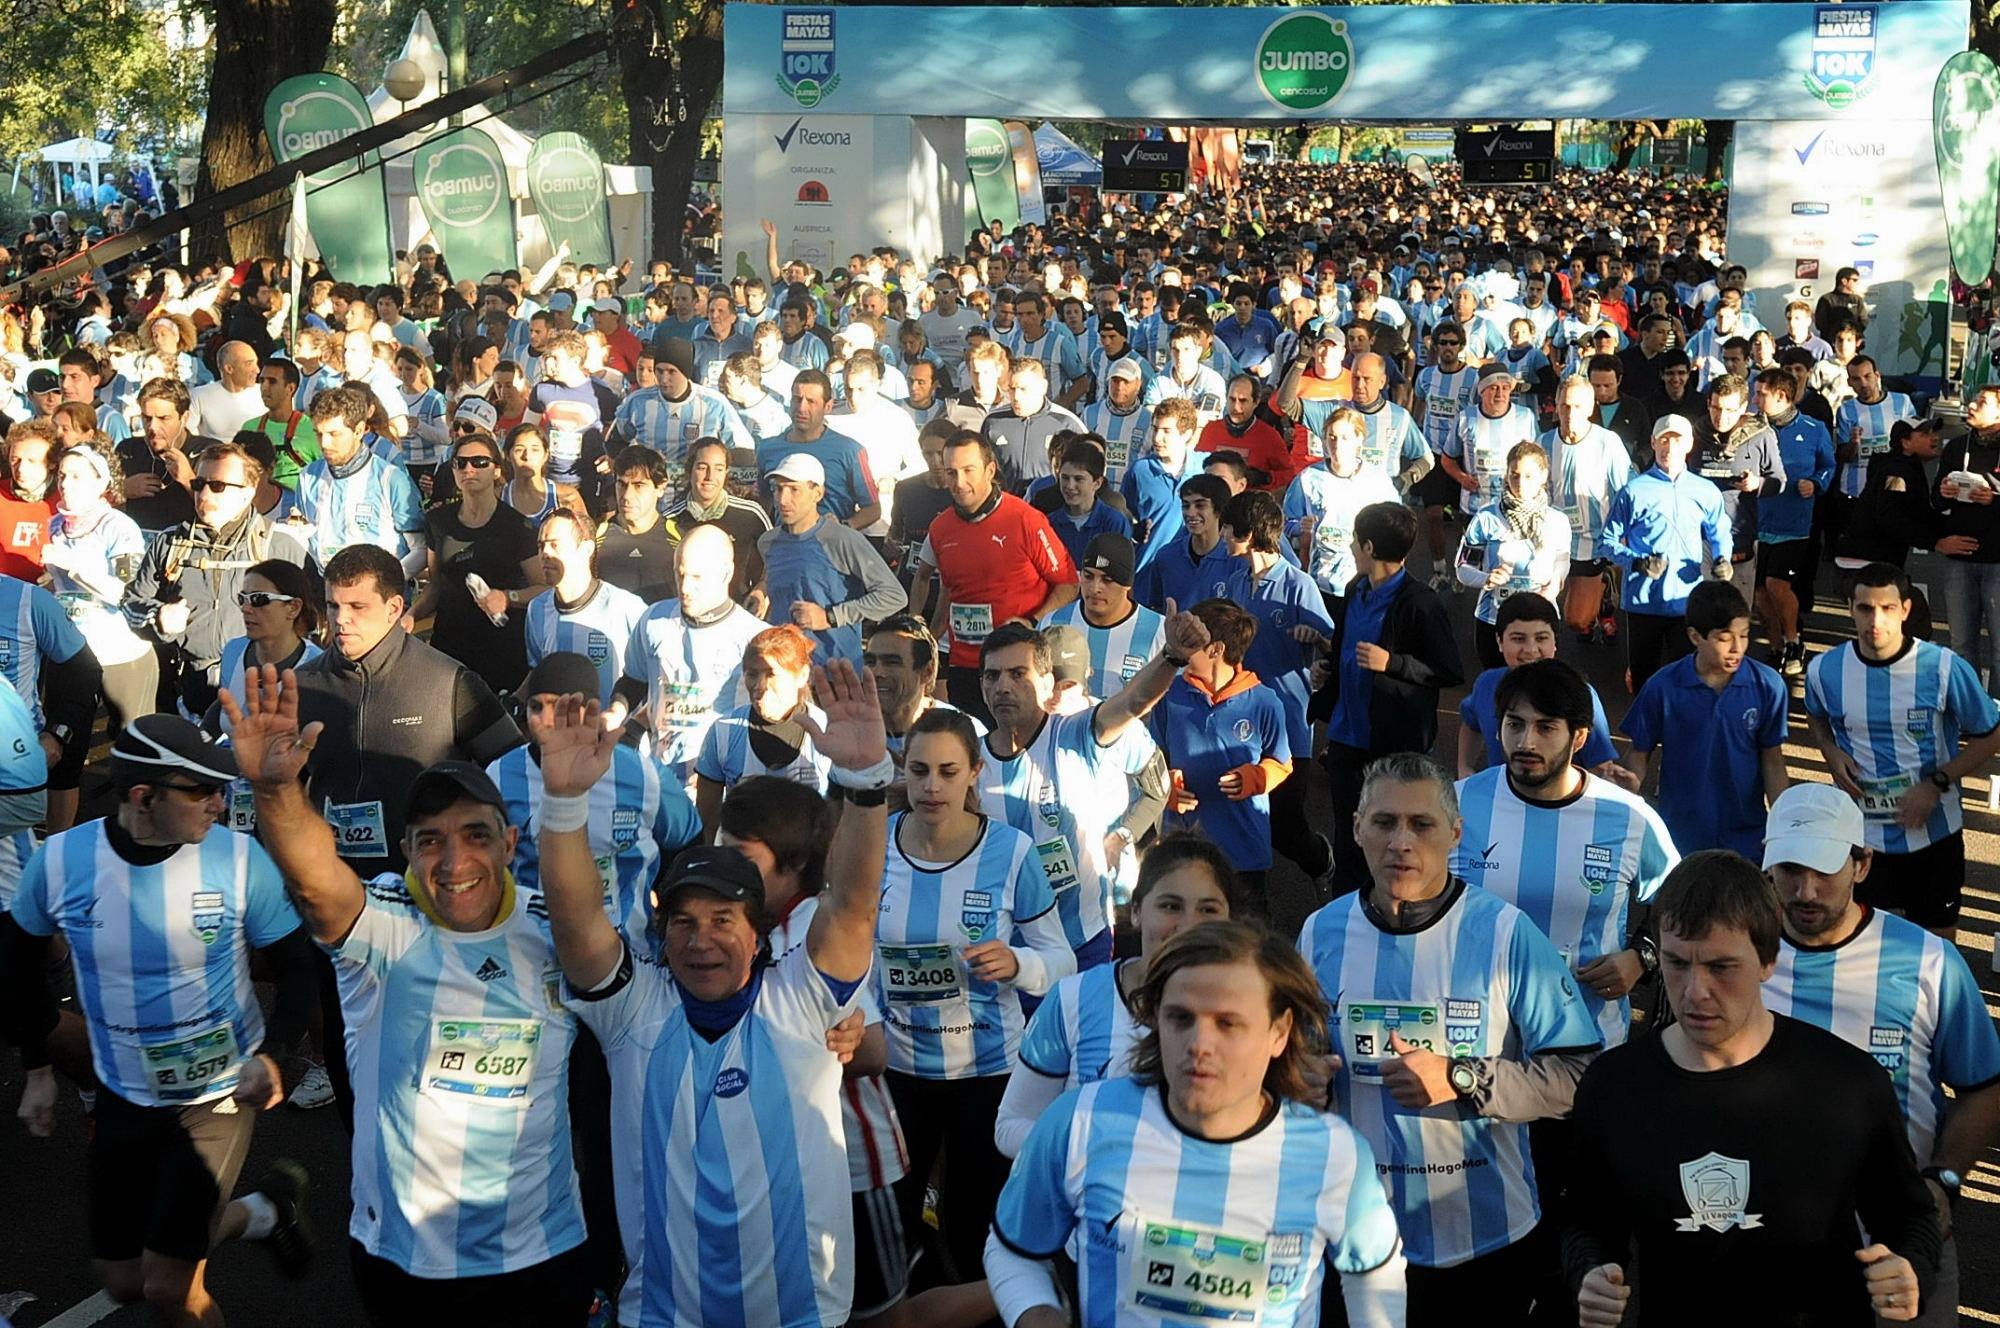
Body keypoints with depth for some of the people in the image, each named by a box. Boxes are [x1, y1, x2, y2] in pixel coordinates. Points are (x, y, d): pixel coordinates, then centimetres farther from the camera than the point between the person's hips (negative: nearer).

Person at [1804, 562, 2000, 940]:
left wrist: (1936, 784, -16)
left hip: (1932, 833, -1)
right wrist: (1831, 752, -8)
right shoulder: (1824, 669, -9)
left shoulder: (1945, 668, -16)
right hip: (1859, 836, 2)